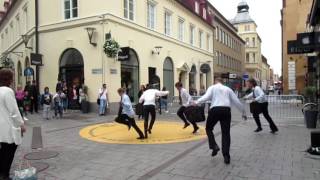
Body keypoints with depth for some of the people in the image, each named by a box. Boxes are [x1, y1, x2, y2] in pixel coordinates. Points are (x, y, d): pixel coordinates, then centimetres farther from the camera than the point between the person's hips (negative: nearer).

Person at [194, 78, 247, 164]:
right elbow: (236, 101, 20)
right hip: (226, 110, 3)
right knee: (226, 133, 9)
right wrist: (243, 112, 28)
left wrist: (197, 102, -9)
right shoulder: (228, 89, 23)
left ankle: (214, 146, 2)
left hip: (215, 109, -2)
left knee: (208, 128, 19)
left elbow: (206, 97, -7)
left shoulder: (212, 87, 15)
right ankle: (226, 156, 6)